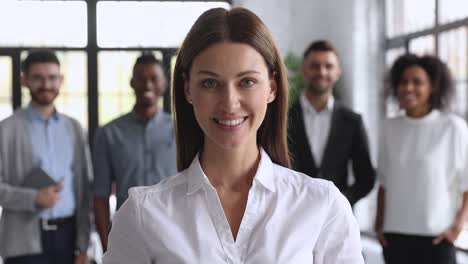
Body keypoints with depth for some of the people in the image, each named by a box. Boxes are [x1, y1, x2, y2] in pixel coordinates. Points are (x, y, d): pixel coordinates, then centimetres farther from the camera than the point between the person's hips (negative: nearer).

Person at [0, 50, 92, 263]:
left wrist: (83, 245, 5)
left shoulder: (74, 128, 10)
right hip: (26, 243, -3)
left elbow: (85, 190, 9)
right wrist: (33, 198, -19)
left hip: (67, 237, 3)